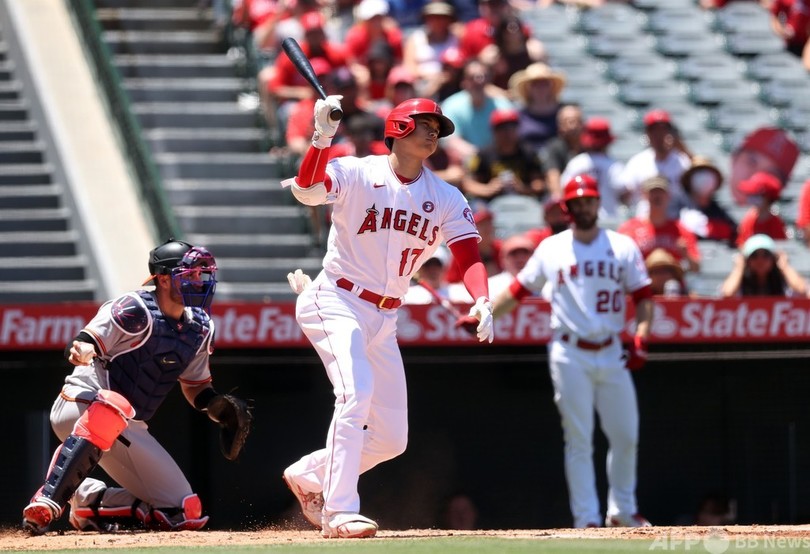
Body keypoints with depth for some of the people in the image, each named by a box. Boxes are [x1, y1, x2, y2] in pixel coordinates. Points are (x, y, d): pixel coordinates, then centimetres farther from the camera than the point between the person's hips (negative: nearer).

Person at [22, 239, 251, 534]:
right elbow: (83, 346, -22)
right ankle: (49, 500, -41)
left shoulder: (200, 328, 7)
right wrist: (82, 349, -46)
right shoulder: (136, 311, -15)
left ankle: (89, 501, 12)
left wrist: (218, 407, -4)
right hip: (79, 407, -7)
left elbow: (196, 387, 17)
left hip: (128, 430, 7)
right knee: (114, 405, -45)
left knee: (187, 513, 0)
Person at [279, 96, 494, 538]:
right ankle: (339, 512, -28)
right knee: (357, 390, -29)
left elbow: (469, 254, -7)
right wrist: (322, 140, -40)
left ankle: (308, 476, 28)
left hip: (384, 319, 6)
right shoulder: (358, 175, -8)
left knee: (391, 439, 5)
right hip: (335, 303, -6)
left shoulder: (447, 199, 5)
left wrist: (481, 300, -26)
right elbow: (306, 189, -25)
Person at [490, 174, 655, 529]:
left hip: (611, 353, 2)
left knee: (625, 436, 4)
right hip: (570, 356, -2)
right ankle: (587, 519, -3)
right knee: (579, 440, -4)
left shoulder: (623, 247, 6)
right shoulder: (550, 249, 5)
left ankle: (622, 510, 20)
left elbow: (643, 297, 5)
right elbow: (517, 291, 8)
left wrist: (640, 339, -9)